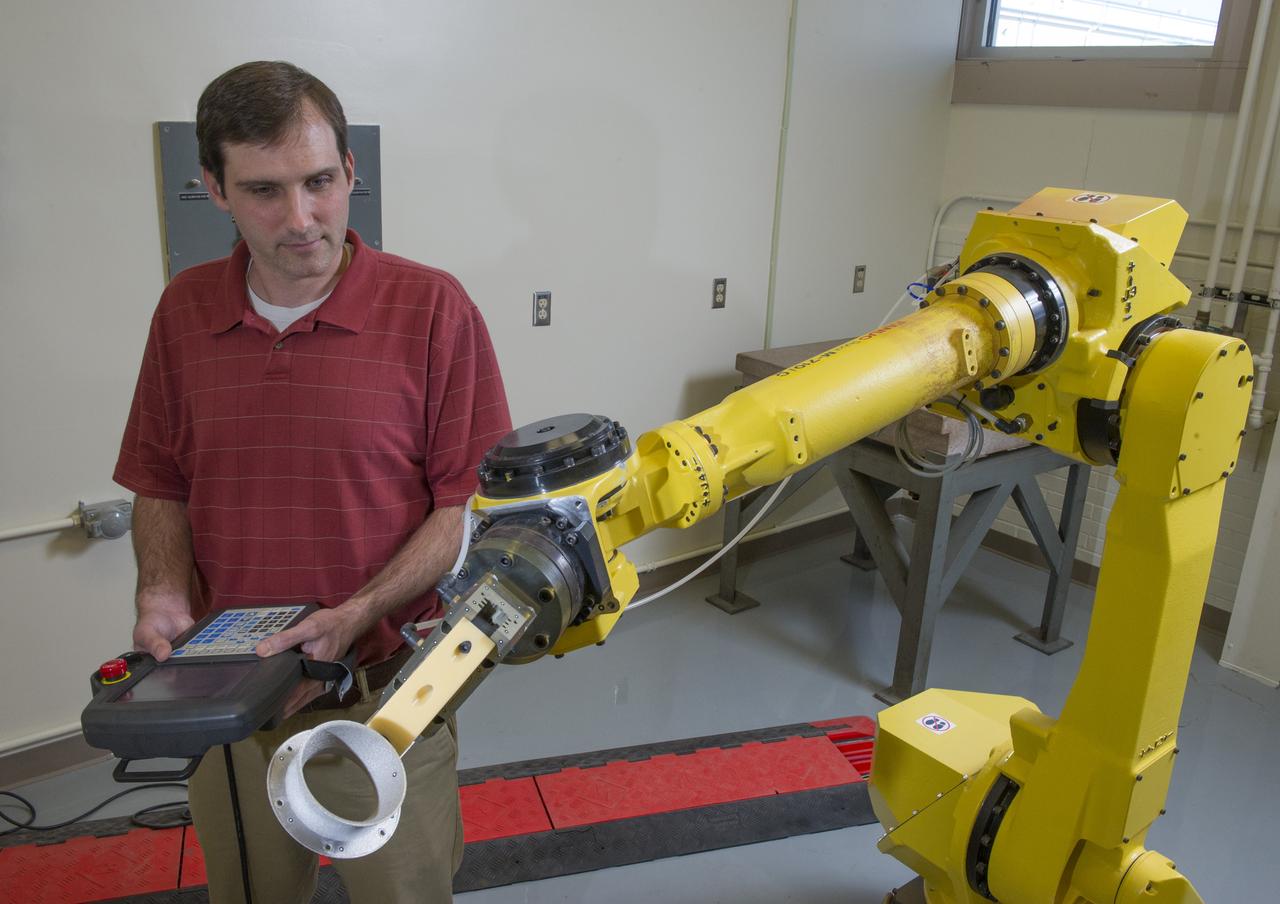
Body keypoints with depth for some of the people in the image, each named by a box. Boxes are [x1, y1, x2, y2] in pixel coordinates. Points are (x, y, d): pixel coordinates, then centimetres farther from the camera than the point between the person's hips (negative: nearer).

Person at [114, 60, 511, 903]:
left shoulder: (432, 307, -12)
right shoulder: (185, 309, 1)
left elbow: (472, 498, -11)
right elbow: (162, 485, 10)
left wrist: (358, 615, -21)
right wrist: (162, 593, -8)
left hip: (382, 695, -3)